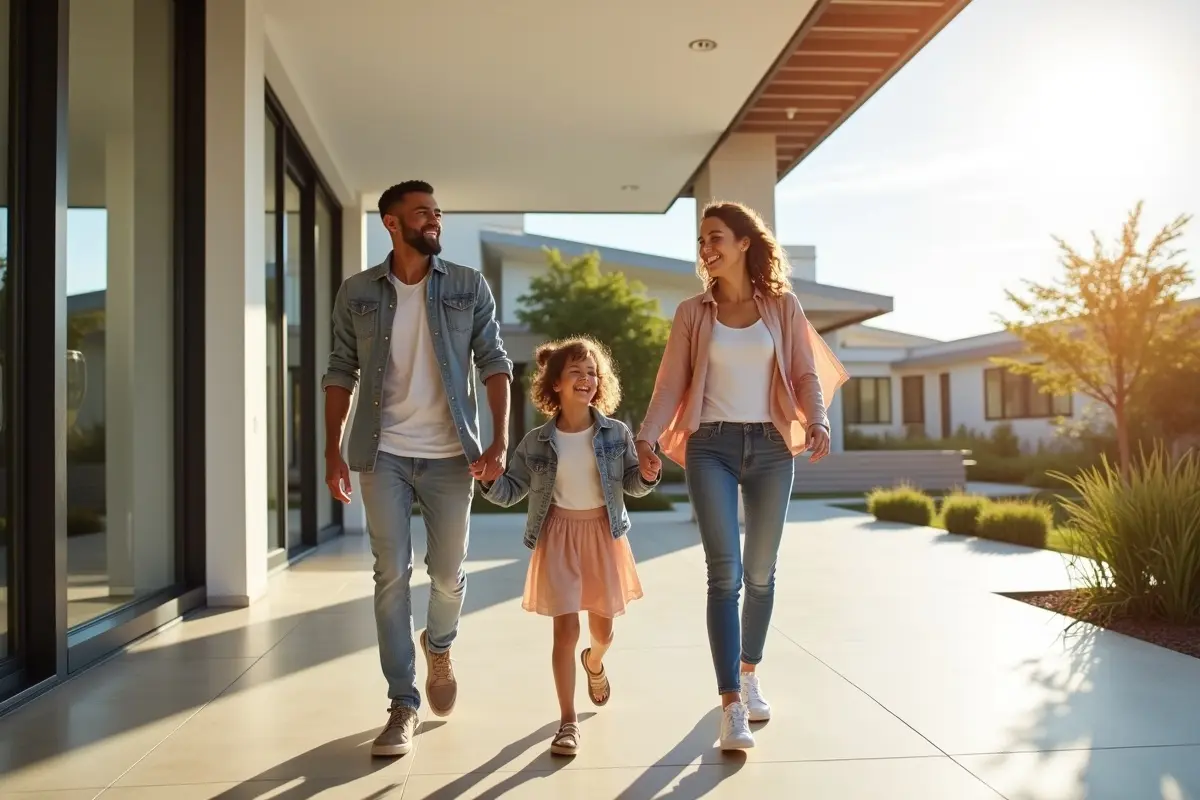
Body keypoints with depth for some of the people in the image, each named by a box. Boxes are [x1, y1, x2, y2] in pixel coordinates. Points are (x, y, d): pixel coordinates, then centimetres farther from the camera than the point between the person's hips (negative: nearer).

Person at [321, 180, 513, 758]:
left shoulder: (469, 287, 2)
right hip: (383, 455, 0)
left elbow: (493, 362, -1)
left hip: (450, 455, 0)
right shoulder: (357, 293, 4)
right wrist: (333, 451, -1)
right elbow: (341, 373, 6)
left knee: (448, 574, 9)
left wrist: (500, 440, -11)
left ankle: (439, 648, 42)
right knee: (392, 575, 1)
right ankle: (403, 704, 12)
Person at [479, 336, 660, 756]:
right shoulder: (536, 442, -3)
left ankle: (594, 663, 52)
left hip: (604, 535, 2)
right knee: (566, 628, -6)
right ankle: (568, 722, 6)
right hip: (559, 537, -1)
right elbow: (511, 490, 2)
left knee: (603, 630, 13)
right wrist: (489, 480, -18)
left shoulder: (616, 434, -3)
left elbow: (633, 486, 4)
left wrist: (647, 476, -17)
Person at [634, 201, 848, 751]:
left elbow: (807, 375, 4)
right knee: (724, 573, -10)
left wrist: (817, 421, -14)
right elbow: (670, 384, 2)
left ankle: (749, 675, 30)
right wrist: (647, 436, -12)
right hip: (711, 447, -1)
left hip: (770, 447, 1)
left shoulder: (783, 307, 7)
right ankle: (732, 706, -8)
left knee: (760, 573, 10)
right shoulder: (693, 313, 6)